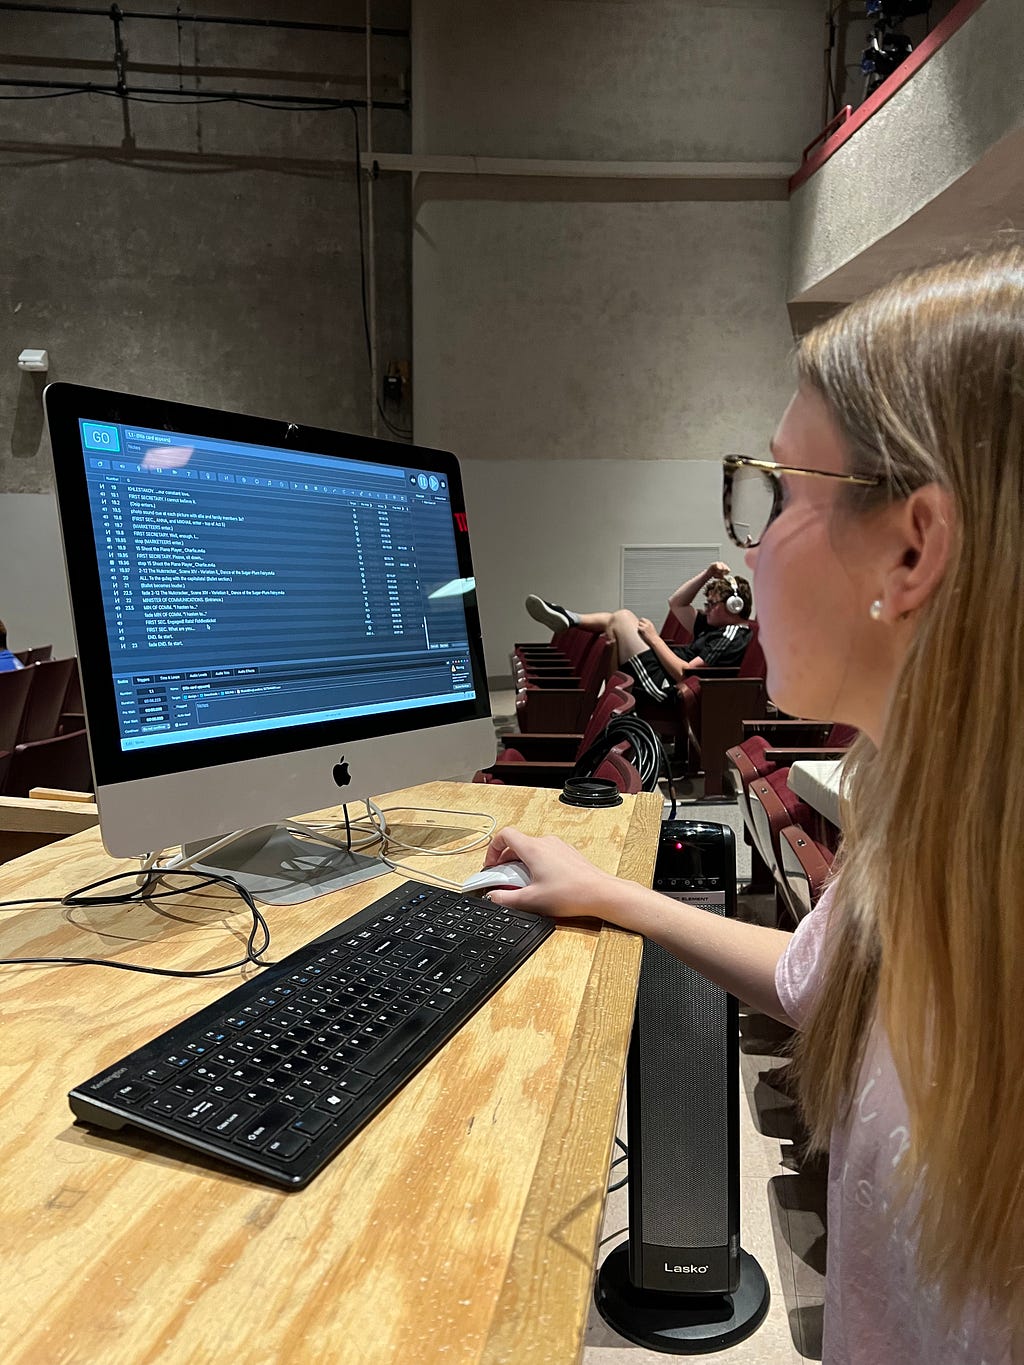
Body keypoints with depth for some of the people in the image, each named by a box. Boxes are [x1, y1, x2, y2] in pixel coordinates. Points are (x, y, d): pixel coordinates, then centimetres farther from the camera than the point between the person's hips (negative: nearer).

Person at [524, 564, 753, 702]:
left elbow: (684, 673, -23)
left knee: (620, 619, -10)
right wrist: (708, 574, 14)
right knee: (623, 617, 14)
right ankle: (567, 619, 13)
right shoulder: (719, 626, 17)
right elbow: (676, 603, 24)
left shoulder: (732, 636, -14)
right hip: (662, 679, 10)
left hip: (660, 684, -10)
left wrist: (654, 638, -14)